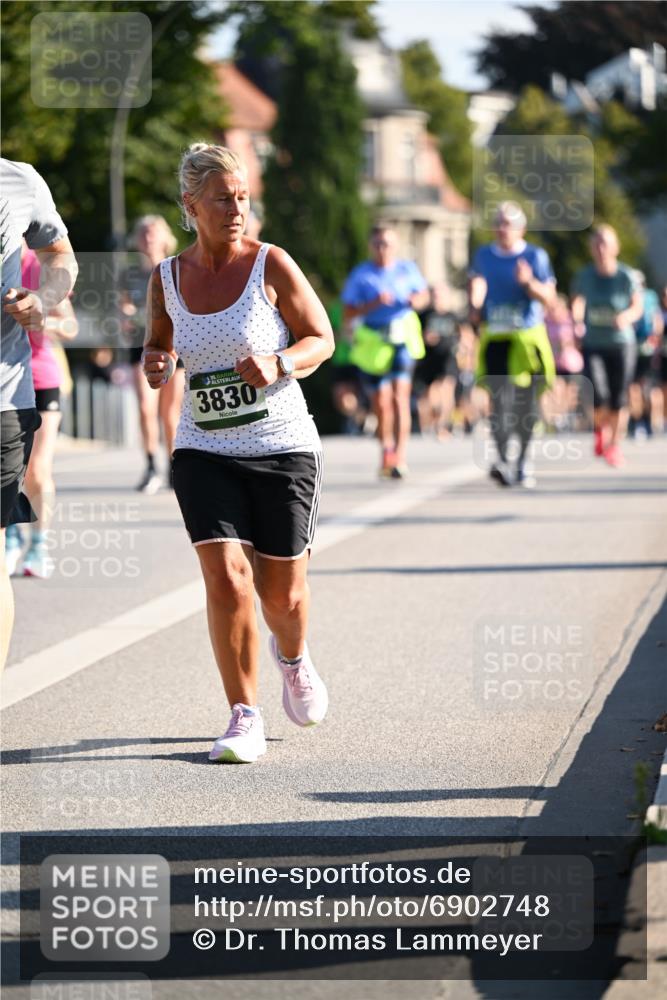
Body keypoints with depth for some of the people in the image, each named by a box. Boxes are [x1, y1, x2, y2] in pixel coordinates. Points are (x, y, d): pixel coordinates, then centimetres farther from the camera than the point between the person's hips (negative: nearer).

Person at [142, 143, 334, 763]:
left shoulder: (270, 265, -5)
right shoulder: (166, 279, 3)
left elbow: (322, 339, 1)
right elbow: (157, 344, 19)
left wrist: (278, 364, -19)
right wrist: (154, 365, -4)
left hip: (283, 449, -1)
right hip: (204, 452, 1)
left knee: (282, 591, 6)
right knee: (227, 580, -15)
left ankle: (293, 659, 43)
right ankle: (245, 719, -5)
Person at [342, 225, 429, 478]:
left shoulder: (408, 269, 4)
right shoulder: (361, 275, 0)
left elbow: (423, 295, 18)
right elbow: (348, 313, -3)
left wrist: (417, 301, -6)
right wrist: (373, 304, -18)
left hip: (402, 337, -1)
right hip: (372, 342, 1)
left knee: (399, 395, -17)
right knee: (381, 403, 6)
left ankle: (400, 457, -22)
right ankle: (387, 452, 29)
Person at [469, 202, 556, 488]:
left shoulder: (536, 256, 1)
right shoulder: (484, 256, 9)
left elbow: (548, 296, -4)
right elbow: (477, 283, 25)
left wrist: (528, 283, -22)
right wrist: (475, 309, 7)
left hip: (528, 336, -1)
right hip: (494, 336, 1)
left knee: (526, 402, 3)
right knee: (499, 399, -13)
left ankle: (523, 461, 16)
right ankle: (502, 459, -20)